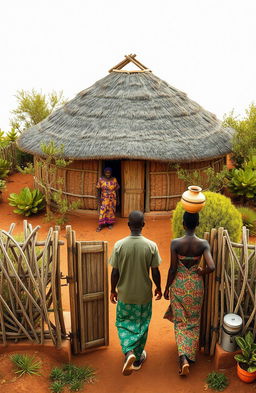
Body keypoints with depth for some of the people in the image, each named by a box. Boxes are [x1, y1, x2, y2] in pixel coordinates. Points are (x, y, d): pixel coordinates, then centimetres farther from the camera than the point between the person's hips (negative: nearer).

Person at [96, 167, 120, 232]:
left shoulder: (114, 180, -1)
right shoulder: (101, 180, -5)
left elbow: (116, 190, 4)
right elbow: (99, 190, -2)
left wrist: (117, 199, 4)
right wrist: (99, 199, -7)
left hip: (112, 199, 1)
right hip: (104, 199, -1)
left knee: (111, 211, 8)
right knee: (102, 211, -5)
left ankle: (110, 223, 22)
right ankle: (100, 225, -1)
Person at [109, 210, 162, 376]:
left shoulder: (119, 245, -14)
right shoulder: (151, 246, -15)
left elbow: (115, 272, -8)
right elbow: (155, 272, -7)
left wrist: (113, 290, 8)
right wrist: (158, 288, 11)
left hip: (125, 294, 0)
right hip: (144, 294, 0)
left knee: (124, 324, 19)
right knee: (141, 326, 19)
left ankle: (128, 352, -2)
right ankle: (138, 359, 32)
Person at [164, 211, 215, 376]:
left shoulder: (175, 243, -17)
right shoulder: (203, 243, -14)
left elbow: (173, 269, -12)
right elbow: (211, 267, -22)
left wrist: (167, 288, 1)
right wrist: (201, 272, 0)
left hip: (179, 285, -1)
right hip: (196, 285, 1)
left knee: (180, 321, 11)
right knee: (193, 321, 19)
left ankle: (183, 357, -3)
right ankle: (189, 354, 28)